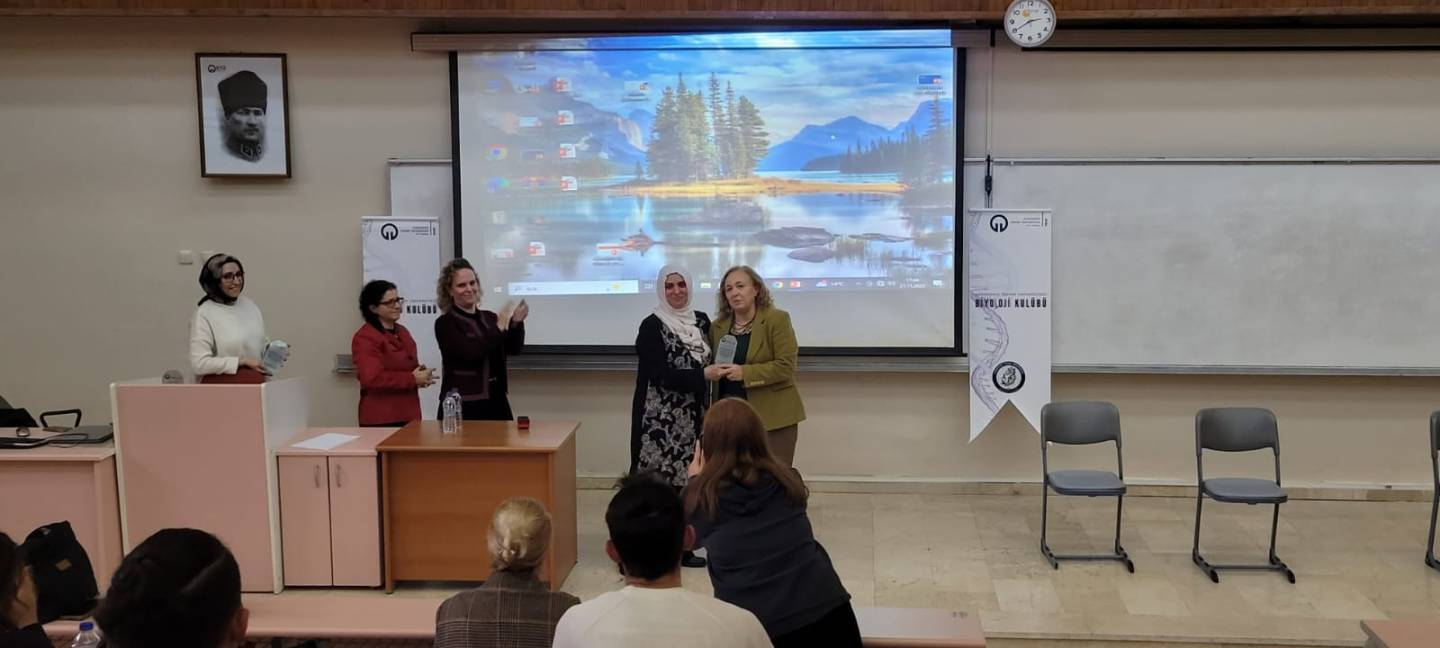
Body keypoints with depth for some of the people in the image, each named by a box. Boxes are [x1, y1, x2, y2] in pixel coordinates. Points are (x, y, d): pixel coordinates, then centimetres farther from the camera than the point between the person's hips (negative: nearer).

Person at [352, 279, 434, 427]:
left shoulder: (402, 332, 17)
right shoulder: (365, 337, -10)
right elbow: (371, 378, -21)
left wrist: (421, 377, 3)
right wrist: (412, 379, -18)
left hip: (408, 414, 8)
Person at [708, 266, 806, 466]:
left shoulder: (777, 320, -6)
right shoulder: (718, 326, 10)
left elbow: (785, 367, -13)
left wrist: (744, 372, -21)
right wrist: (715, 372, -2)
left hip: (773, 416, -4)